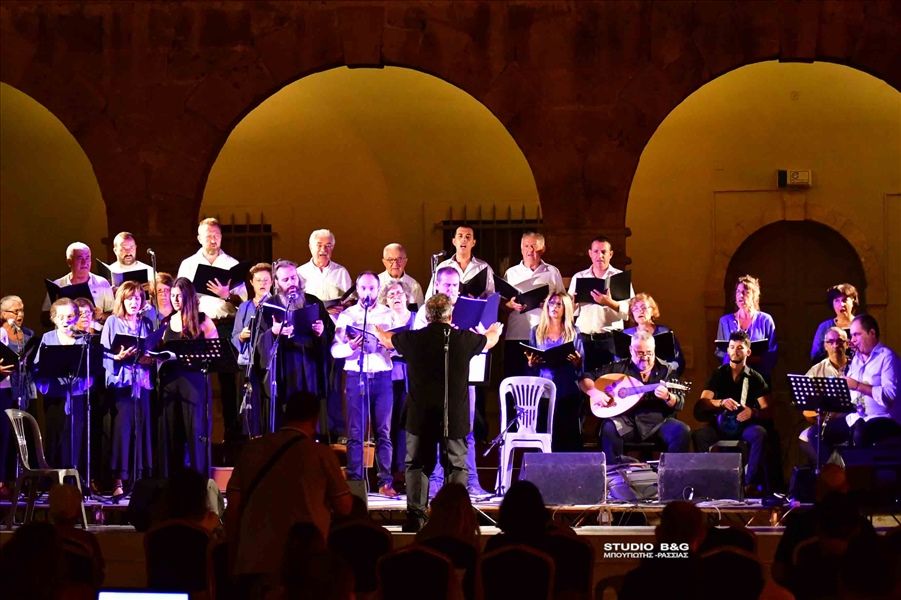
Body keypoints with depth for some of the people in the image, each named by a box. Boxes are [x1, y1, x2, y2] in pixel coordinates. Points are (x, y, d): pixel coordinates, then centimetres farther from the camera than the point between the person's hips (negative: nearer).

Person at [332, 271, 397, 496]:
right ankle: (354, 481, 1)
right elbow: (335, 350, 1)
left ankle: (385, 481, 2)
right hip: (356, 376, 0)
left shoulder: (388, 315, 10)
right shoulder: (346, 315, 8)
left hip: (382, 376, 0)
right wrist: (350, 346, -17)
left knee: (383, 431, 0)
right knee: (355, 432, -1)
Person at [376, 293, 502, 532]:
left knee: (417, 465, 9)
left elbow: (386, 338, 19)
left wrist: (375, 329, 44)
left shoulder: (413, 339, -4)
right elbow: (491, 339, 19)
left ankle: (415, 516, 2)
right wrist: (496, 329, 45)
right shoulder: (464, 340, -4)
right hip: (455, 417, 0)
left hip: (420, 416, 0)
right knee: (456, 466, 8)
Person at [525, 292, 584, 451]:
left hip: (568, 391, -1)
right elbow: (529, 366, 12)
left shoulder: (573, 332, 8)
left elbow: (581, 366, 6)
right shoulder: (536, 331, 12)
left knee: (568, 435, -6)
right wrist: (531, 362, -10)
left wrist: (576, 362, -16)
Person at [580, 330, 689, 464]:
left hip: (658, 422, 0)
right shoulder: (619, 367, 8)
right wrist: (594, 392, -11)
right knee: (609, 428, -33)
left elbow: (679, 404, -1)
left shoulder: (666, 370, 7)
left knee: (682, 432, -28)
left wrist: (667, 397, -24)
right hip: (627, 421, 0)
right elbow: (585, 378, 10)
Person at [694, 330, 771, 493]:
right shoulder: (719, 374, 7)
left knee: (760, 433, -35)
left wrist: (752, 412, -24)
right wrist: (721, 403, -23)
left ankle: (751, 483, -31)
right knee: (700, 435, -31)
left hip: (745, 425, -1)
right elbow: (702, 404, -3)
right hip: (720, 423, 1)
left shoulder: (755, 378, 4)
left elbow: (766, 411, -2)